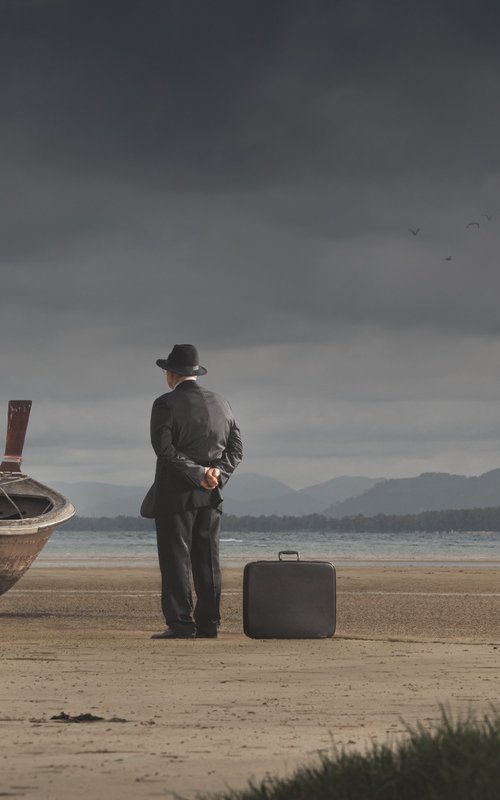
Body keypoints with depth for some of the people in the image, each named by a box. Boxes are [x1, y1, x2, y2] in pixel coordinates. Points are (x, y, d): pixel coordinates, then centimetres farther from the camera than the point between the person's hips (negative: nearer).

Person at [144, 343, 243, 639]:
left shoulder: (165, 404, -8)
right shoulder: (221, 403, 11)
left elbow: (164, 447, -18)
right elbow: (236, 448, 8)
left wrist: (198, 474, -15)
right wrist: (217, 474, -3)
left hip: (176, 493, -5)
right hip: (211, 495, 6)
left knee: (176, 559, -3)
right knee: (207, 559, 8)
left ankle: (180, 623, -7)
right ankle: (208, 623, 8)